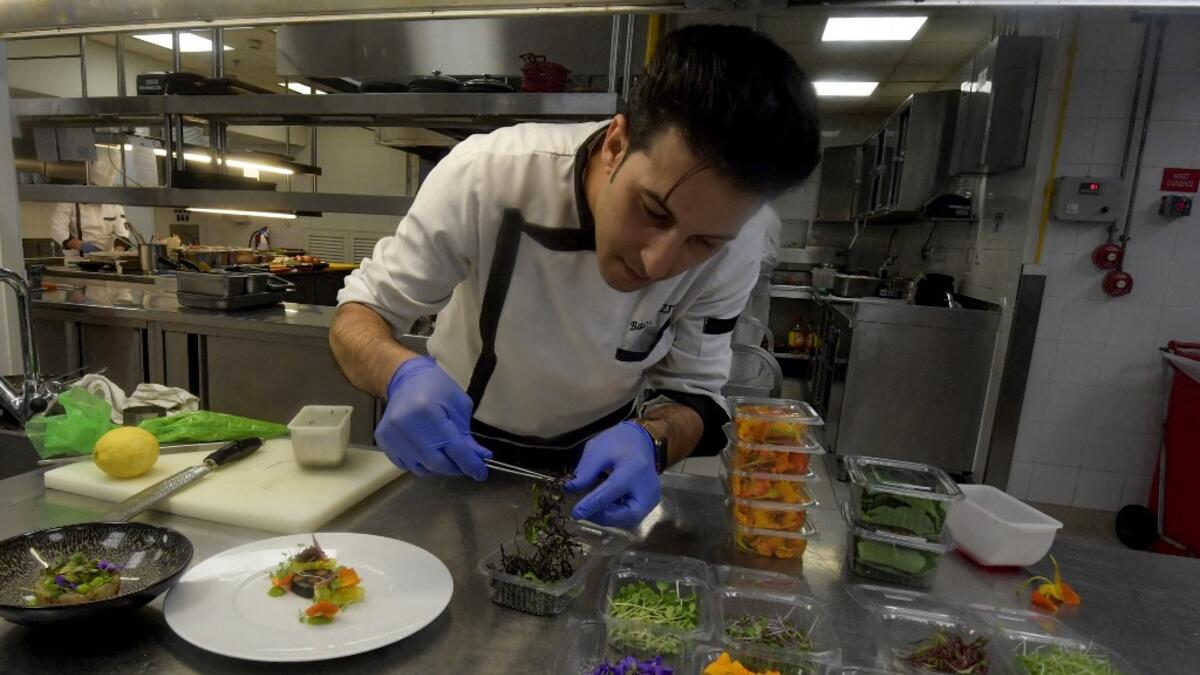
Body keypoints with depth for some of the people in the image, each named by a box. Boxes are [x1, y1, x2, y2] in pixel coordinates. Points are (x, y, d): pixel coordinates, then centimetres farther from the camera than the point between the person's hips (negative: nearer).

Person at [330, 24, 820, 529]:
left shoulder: (733, 244, -19)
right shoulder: (486, 176, -26)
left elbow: (693, 391, -11)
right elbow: (360, 314, -16)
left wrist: (648, 440, -31)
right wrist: (401, 373, -36)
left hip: (598, 465, 1)